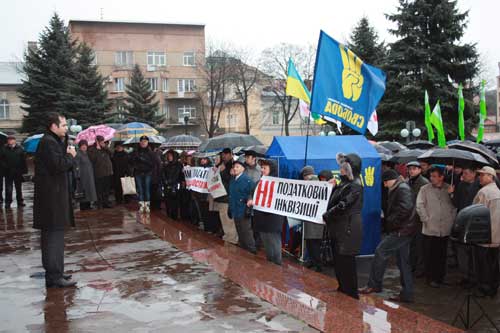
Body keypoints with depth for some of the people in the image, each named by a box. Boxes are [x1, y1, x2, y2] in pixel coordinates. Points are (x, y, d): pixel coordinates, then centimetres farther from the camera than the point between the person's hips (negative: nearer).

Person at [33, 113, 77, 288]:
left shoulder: (53, 141, 18)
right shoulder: (49, 142, -14)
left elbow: (60, 163, 18)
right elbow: (58, 165, -25)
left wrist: (67, 155, 2)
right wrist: (70, 155, -9)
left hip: (53, 196, 11)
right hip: (52, 196, -11)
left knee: (51, 235, 15)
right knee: (54, 235, -10)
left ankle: (53, 272, 24)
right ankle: (54, 277, -7)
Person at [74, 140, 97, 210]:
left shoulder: (87, 154, 16)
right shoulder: (78, 154, -9)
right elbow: (76, 165, -17)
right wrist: (78, 175, -23)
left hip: (89, 176, 8)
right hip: (83, 176, -8)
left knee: (89, 190, 8)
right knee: (84, 190, -7)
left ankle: (88, 205, 14)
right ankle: (83, 206, -3)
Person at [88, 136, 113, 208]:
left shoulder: (105, 148, 13)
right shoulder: (92, 149, -4)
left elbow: (111, 154, 4)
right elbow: (92, 159, -17)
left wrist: (105, 147, -5)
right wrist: (97, 149, -16)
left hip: (108, 172, 6)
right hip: (99, 173, -5)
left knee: (107, 189, 11)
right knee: (99, 190, -3)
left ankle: (106, 202, 20)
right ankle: (100, 203, 4)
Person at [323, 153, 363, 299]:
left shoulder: (355, 186, -15)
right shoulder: (343, 183, 13)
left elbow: (343, 206, -20)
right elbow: (333, 202, 21)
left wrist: (326, 216, -12)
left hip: (348, 230, -9)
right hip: (338, 229, 9)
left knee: (346, 263, -1)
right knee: (338, 261, 17)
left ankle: (351, 295, 11)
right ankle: (342, 290, 31)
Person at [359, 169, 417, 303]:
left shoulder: (403, 189, -13)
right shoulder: (397, 190, 19)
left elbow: (405, 208, -28)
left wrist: (391, 219, -17)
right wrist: (390, 220, 5)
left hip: (401, 231, -11)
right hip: (402, 230, 11)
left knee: (380, 251, -11)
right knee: (403, 262, 12)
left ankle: (374, 285, -4)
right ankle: (406, 294, 17)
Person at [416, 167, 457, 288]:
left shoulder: (449, 189, 5)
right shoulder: (425, 189, 0)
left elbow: (454, 206, 9)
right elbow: (420, 206, -2)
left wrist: (452, 220, 1)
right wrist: (426, 219, -7)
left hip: (445, 229, 2)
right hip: (430, 229, -2)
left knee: (442, 255, 10)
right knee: (429, 255, 2)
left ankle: (440, 277, 23)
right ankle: (431, 278, 14)